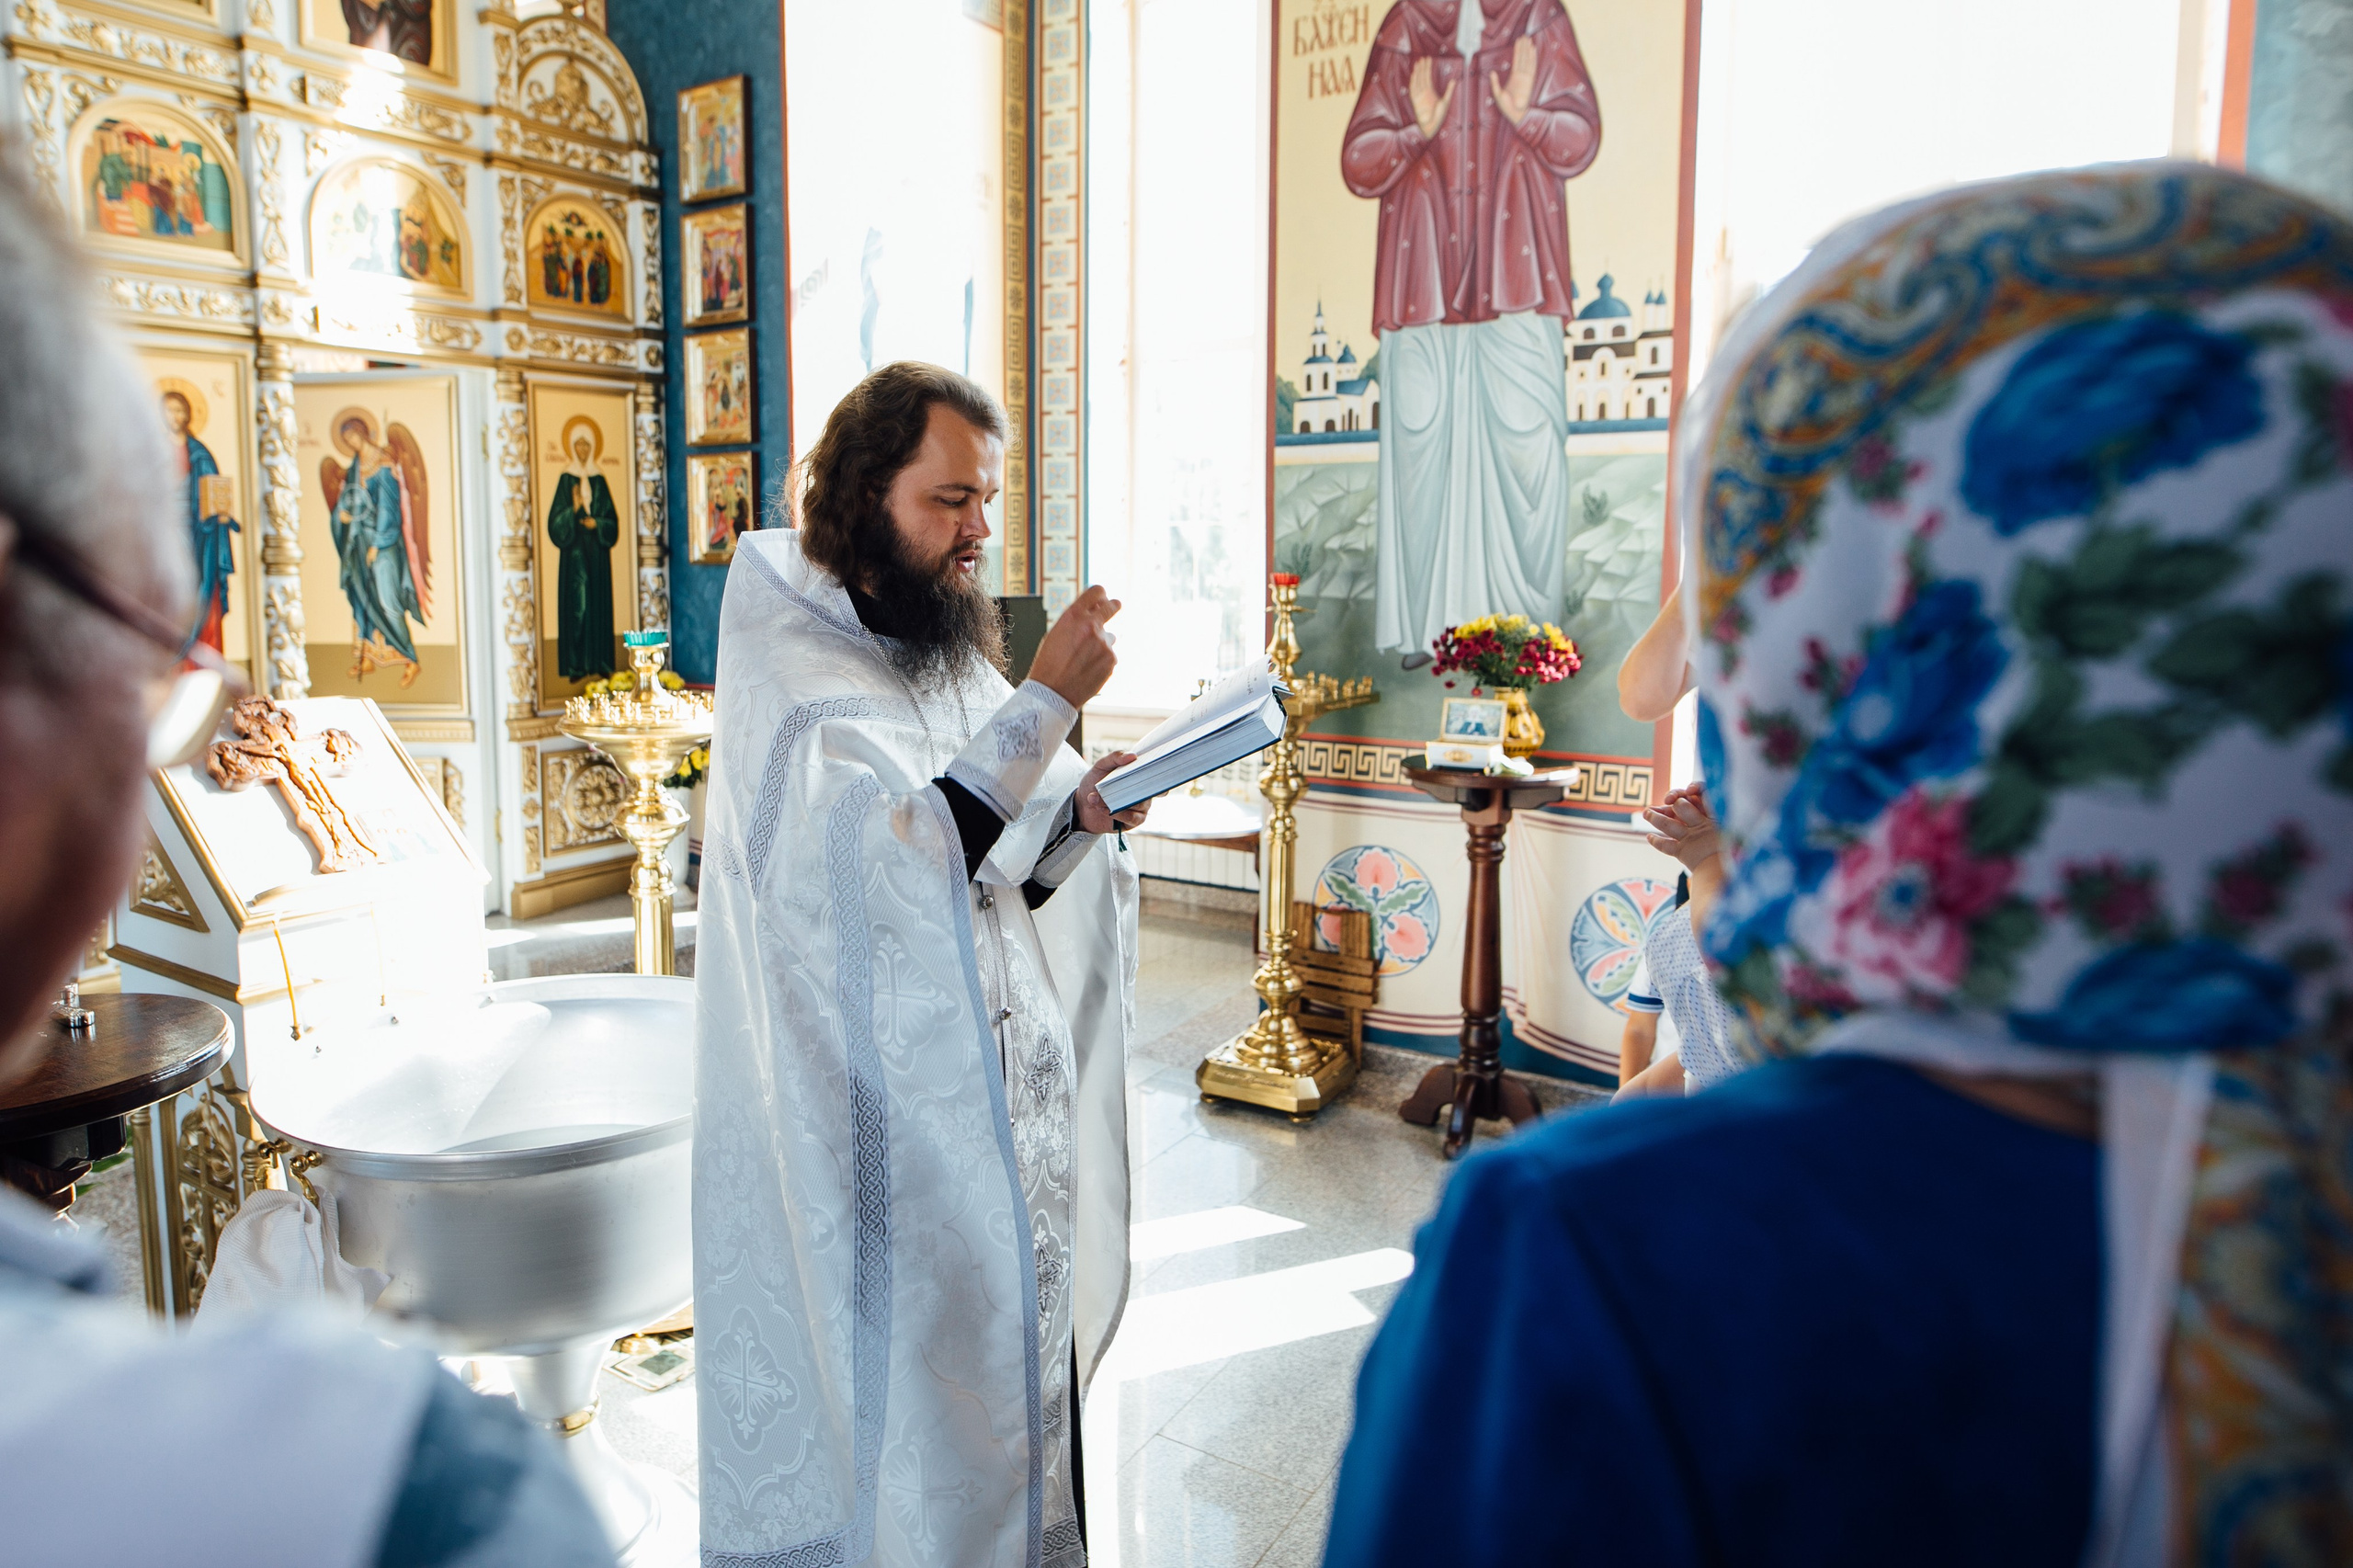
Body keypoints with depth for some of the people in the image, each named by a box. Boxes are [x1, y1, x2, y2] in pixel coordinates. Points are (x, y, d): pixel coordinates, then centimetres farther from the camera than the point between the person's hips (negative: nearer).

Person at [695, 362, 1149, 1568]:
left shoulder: (942, 645, 9)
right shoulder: (792, 666, -13)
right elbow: (895, 862, -26)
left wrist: (1079, 815, -9)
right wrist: (1045, 705, -25)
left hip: (990, 1102, 7)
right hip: (871, 1132, -7)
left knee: (1002, 1361, 18)